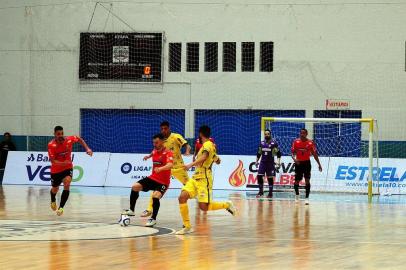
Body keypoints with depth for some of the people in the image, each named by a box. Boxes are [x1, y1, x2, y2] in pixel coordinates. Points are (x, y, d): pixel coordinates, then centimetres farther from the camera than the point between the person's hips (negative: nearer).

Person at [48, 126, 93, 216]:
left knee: (67, 184, -27)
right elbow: (52, 161, -28)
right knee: (55, 189, 18)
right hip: (55, 170, 0)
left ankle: (61, 207, -23)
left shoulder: (69, 140, -17)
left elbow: (79, 139, 6)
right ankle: (53, 201, 56)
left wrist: (87, 149, -5)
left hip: (67, 168, 0)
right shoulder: (51, 145, -24)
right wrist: (63, 163, -45)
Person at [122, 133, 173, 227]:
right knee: (135, 187, -10)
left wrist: (160, 168, -54)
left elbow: (170, 165, -38)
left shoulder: (168, 153, -17)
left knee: (156, 196, -29)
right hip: (152, 178, 7)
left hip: (163, 182, -7)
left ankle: (153, 219, -11)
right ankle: (131, 210, 3)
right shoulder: (154, 151, 5)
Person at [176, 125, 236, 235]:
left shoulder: (208, 145, -9)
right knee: (182, 197, -10)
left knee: (203, 207, -13)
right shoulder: (210, 145, 20)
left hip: (204, 179, -9)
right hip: (196, 178, 9)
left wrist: (191, 164, -40)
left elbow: (204, 157, -29)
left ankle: (226, 205, 10)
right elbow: (218, 161, 33)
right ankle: (187, 227, -7)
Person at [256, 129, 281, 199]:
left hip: (270, 163, -3)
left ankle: (270, 193, 7)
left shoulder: (274, 143, -4)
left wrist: (278, 161, -12)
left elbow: (278, 153, -3)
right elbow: (259, 153, 18)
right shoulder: (262, 143, 8)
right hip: (262, 162, 3)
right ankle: (261, 191, 5)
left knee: (270, 178, 0)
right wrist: (257, 161, 12)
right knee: (259, 176, -6)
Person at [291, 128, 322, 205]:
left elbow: (314, 154, 0)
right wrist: (294, 158, -24)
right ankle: (297, 195, 35)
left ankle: (307, 198, -11)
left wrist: (319, 164, 0)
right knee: (297, 181, 9)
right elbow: (293, 153, -2)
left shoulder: (310, 143, -7)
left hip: (307, 163, -1)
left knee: (307, 180, -12)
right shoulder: (296, 142, -5)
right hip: (298, 163, 1)